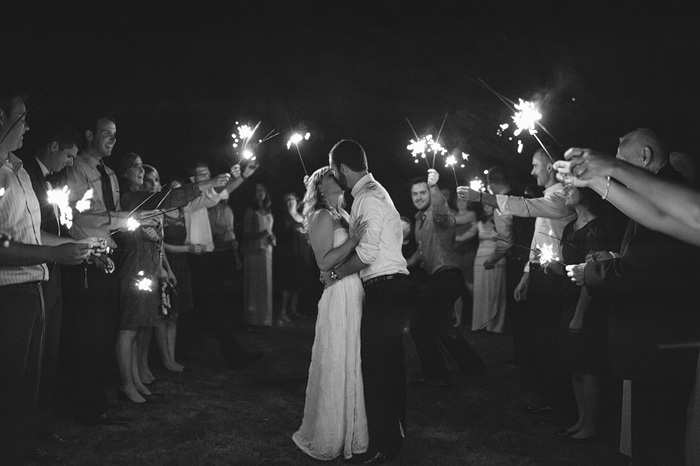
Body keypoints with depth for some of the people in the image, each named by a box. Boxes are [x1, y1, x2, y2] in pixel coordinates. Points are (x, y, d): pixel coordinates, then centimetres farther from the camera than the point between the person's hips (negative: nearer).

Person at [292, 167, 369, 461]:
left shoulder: (339, 216, 18)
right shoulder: (323, 217, -8)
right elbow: (324, 262, -18)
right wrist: (352, 240, -24)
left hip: (353, 296, 9)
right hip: (339, 296, -9)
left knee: (351, 366, 14)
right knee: (337, 367, -1)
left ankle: (348, 430, 27)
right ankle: (327, 439, 13)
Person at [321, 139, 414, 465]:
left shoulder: (368, 197, -14)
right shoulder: (371, 192, 18)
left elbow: (367, 252, -22)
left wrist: (335, 273, -10)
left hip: (385, 290, -10)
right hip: (391, 288, 10)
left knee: (376, 366, -4)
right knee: (390, 364, 18)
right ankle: (393, 433, 31)